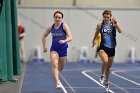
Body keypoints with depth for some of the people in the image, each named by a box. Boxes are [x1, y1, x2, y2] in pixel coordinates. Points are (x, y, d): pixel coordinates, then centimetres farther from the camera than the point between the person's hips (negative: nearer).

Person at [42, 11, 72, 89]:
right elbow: (44, 36, 15)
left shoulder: (64, 26, -11)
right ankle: (57, 82, -25)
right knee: (54, 65, -22)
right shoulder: (51, 27, -2)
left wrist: (64, 41, -40)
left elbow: (70, 37, -21)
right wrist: (44, 46, 6)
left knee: (61, 68, 15)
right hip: (54, 49, 1)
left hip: (63, 49, -1)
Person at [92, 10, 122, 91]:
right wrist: (93, 40, 30)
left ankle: (106, 82, 33)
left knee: (109, 67, 14)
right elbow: (96, 33, 17)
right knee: (105, 61, -31)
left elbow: (120, 31, -21)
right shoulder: (100, 25, -2)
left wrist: (116, 22, -29)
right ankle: (102, 75, -5)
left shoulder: (113, 24, -4)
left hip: (111, 48, 1)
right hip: (103, 47, -1)